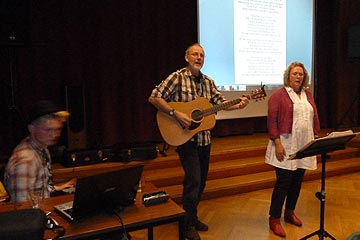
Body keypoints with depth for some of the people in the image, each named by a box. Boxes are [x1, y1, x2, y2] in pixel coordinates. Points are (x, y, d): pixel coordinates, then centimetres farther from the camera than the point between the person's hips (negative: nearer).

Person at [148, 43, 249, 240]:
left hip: (204, 138, 7)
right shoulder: (177, 77, -9)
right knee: (193, 179, -8)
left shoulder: (208, 82, 10)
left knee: (201, 180, 14)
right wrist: (176, 114, -23)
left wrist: (238, 105, -13)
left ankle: (192, 217, 33)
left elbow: (220, 102, 6)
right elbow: (154, 98, -14)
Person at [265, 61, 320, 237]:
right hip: (286, 146, -6)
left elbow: (315, 118, 17)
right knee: (283, 181, -4)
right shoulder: (279, 95, -6)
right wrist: (277, 143, -17)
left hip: (304, 146, 6)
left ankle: (289, 212, 31)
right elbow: (272, 121, -11)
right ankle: (274, 219, 9)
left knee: (297, 181, 12)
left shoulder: (308, 95, 13)